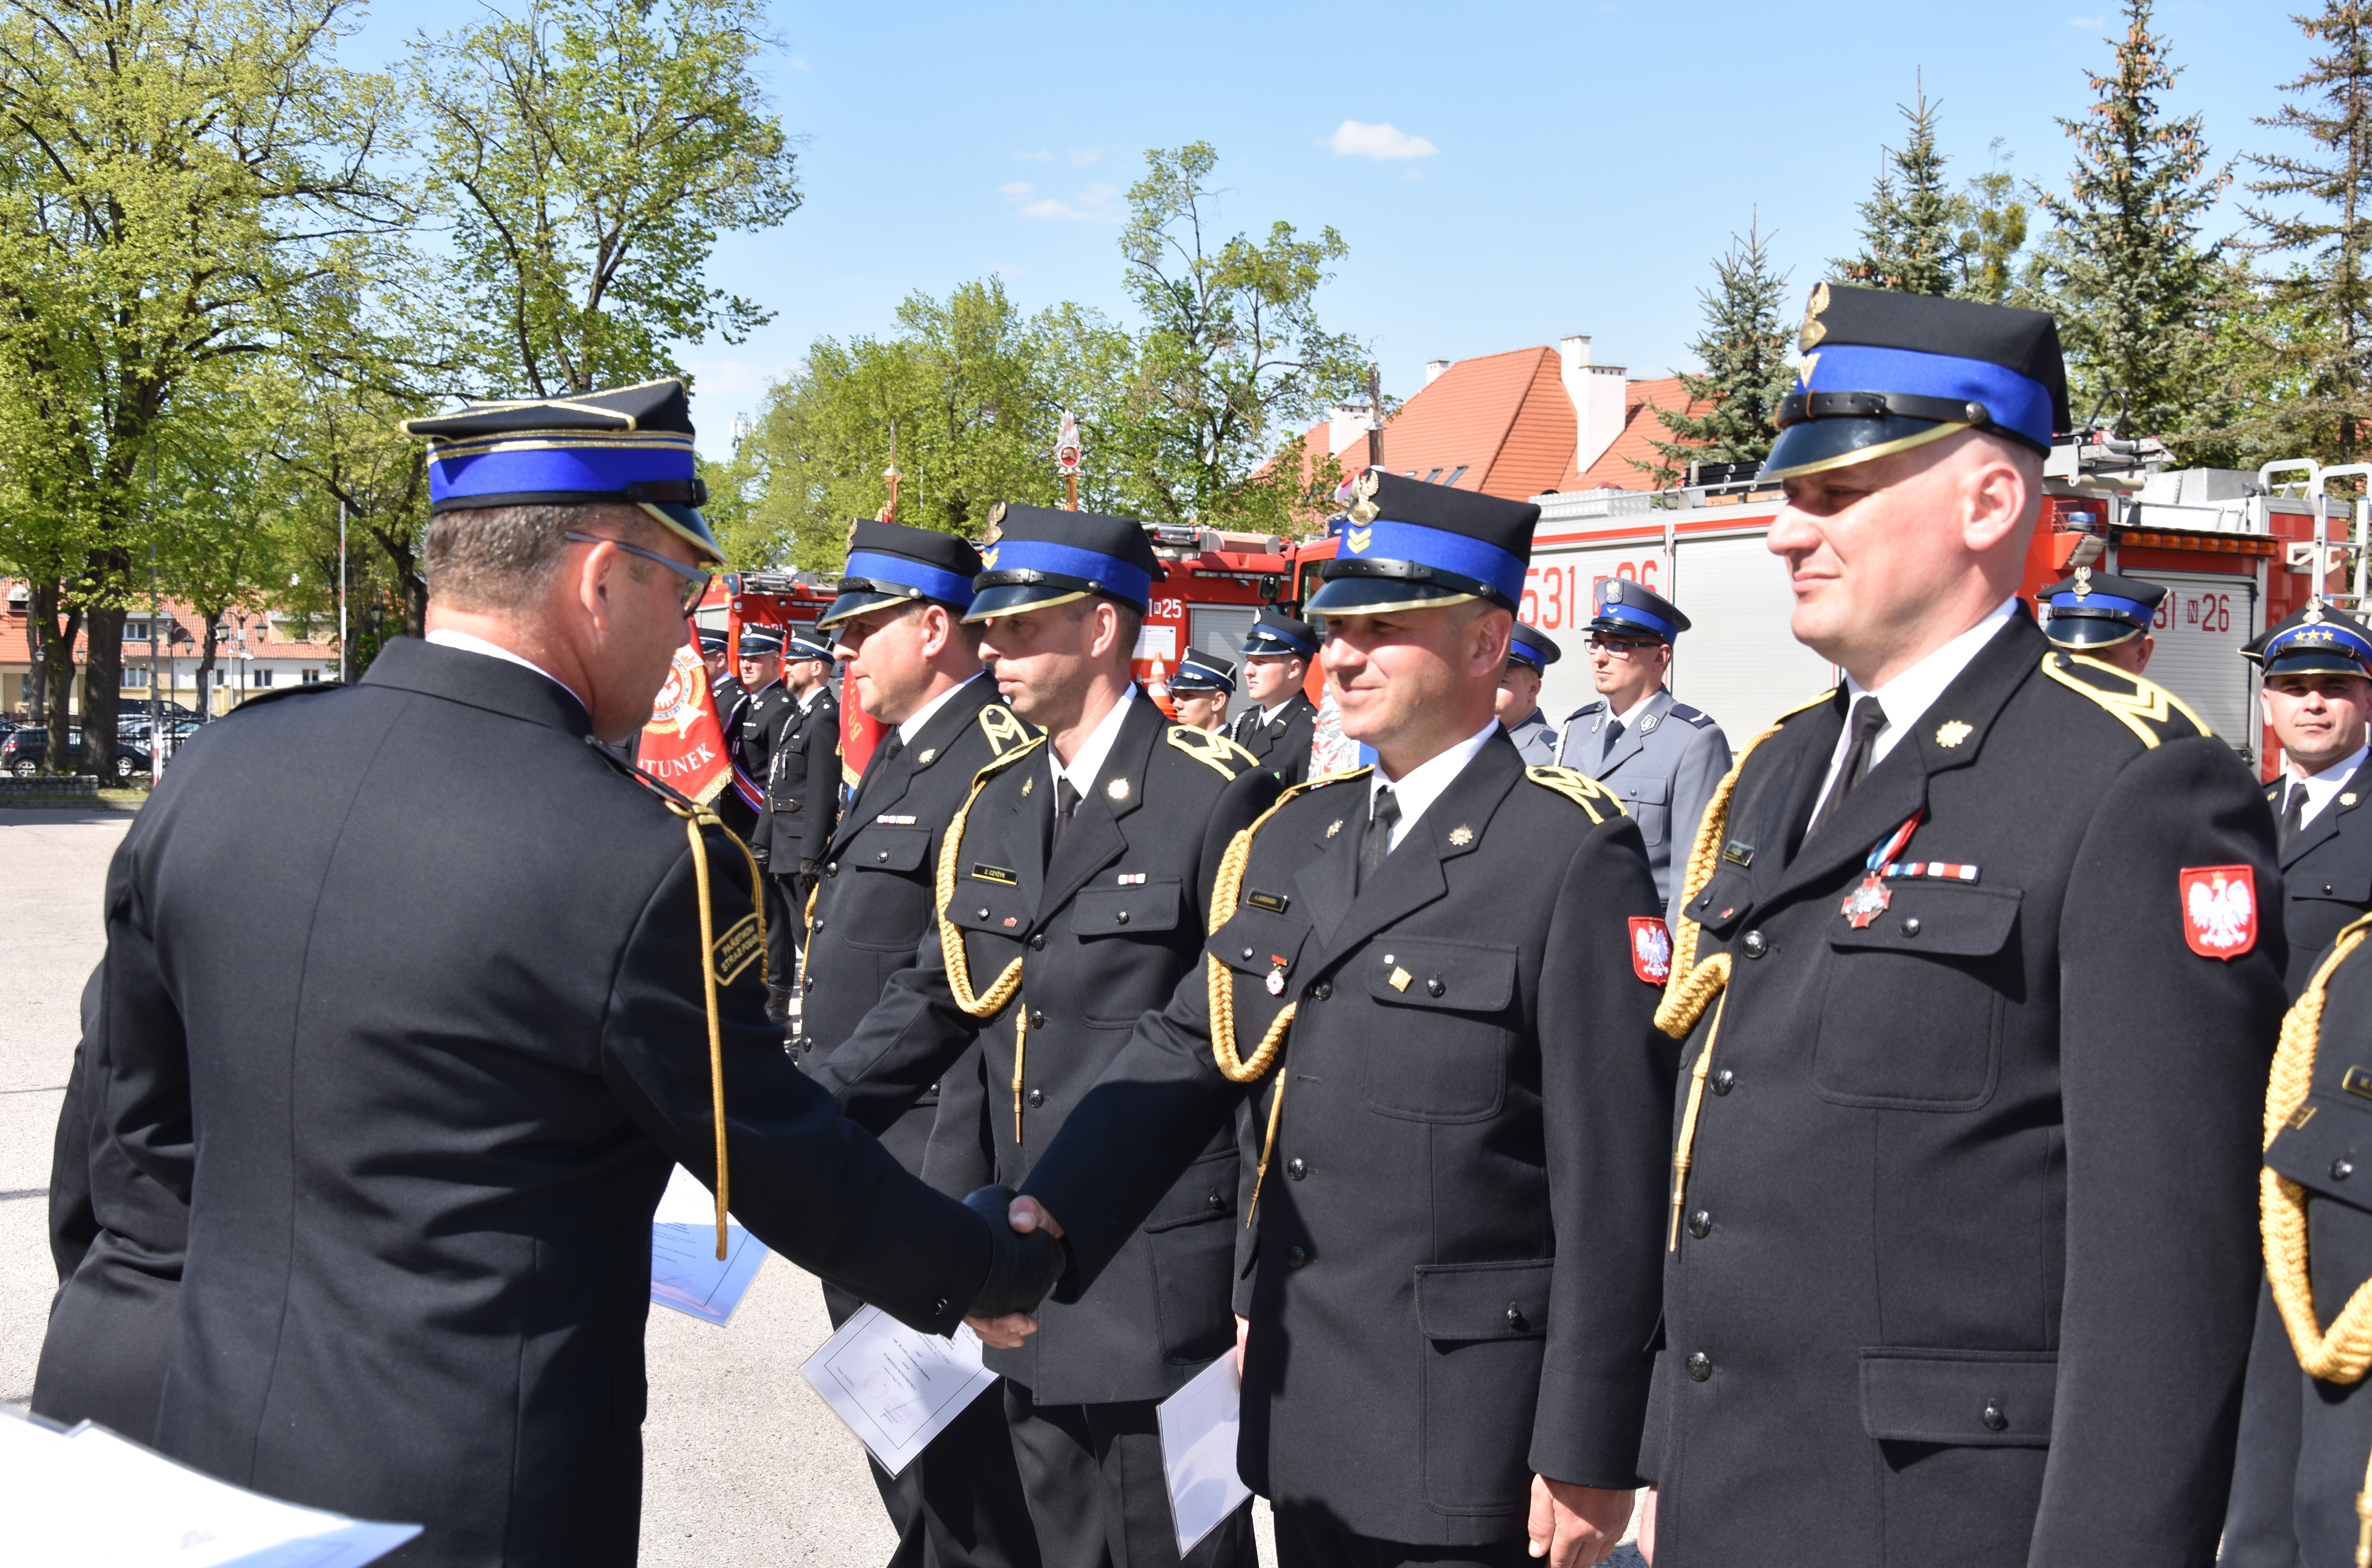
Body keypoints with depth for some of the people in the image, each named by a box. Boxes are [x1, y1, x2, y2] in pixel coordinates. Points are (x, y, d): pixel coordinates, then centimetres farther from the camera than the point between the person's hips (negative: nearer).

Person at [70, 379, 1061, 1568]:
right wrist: (1001, 1268, 7)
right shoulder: (645, 866, -22)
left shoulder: (211, 772, -4)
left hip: (221, 1441, 7)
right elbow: (784, 1171, -10)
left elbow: (151, 1115, 9)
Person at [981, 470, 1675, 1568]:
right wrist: (1050, 1219, -14)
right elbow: (1185, 1050, 2)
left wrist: (1588, 1455, -14)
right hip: (1300, 1412, 7)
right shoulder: (1293, 840, 9)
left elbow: (1613, 1181, -15)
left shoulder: (1574, 859, -13)